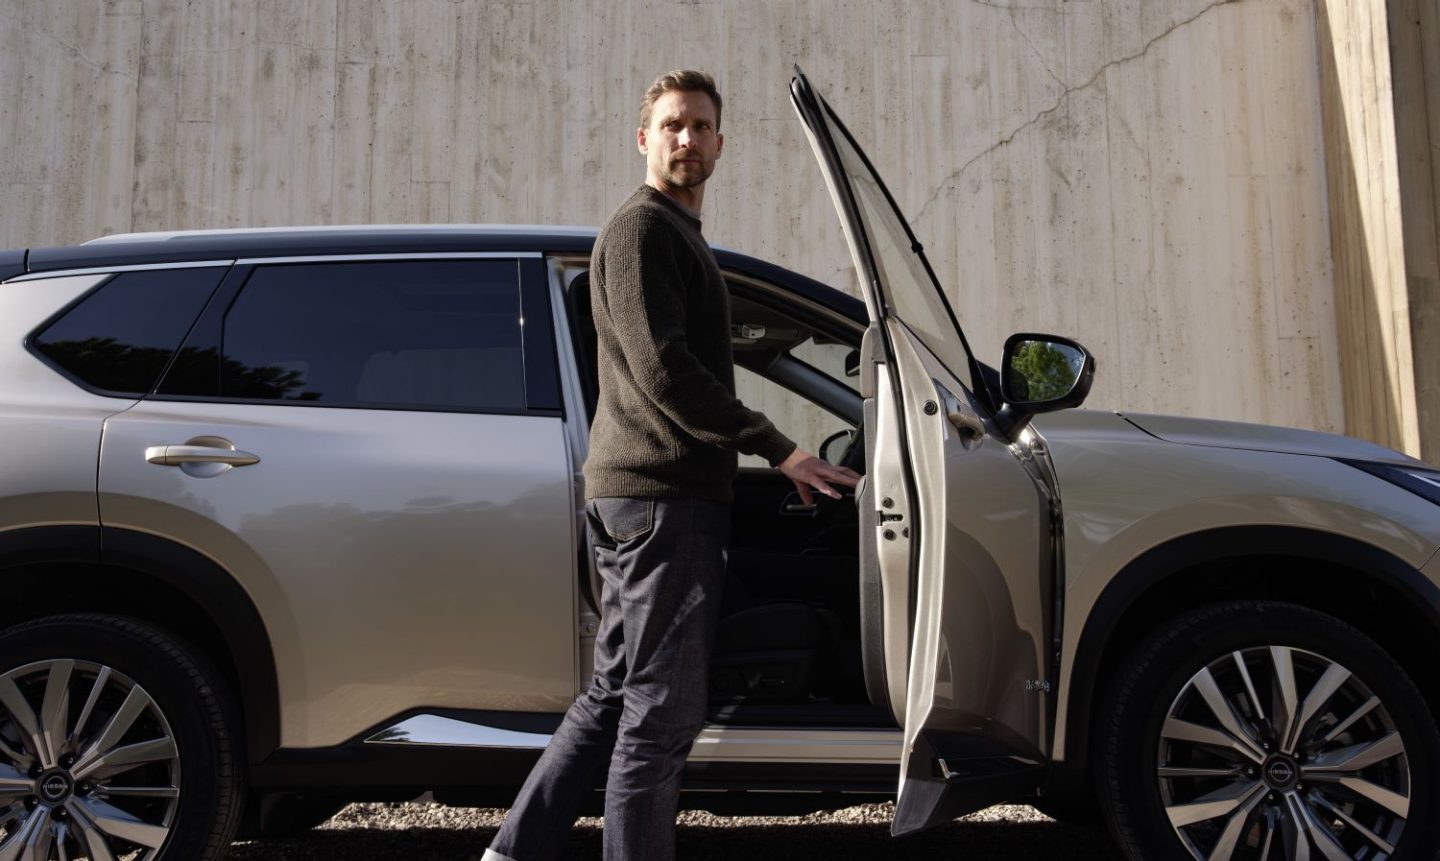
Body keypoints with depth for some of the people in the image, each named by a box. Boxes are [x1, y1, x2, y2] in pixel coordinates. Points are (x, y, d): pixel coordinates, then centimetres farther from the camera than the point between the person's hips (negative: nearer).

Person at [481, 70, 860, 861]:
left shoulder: (680, 234, 26)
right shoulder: (642, 228, -7)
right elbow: (661, 370, -18)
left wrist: (765, 453, 23)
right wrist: (777, 448, -16)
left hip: (637, 496, 10)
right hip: (659, 497, -10)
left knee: (616, 694, 14)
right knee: (663, 709, -5)